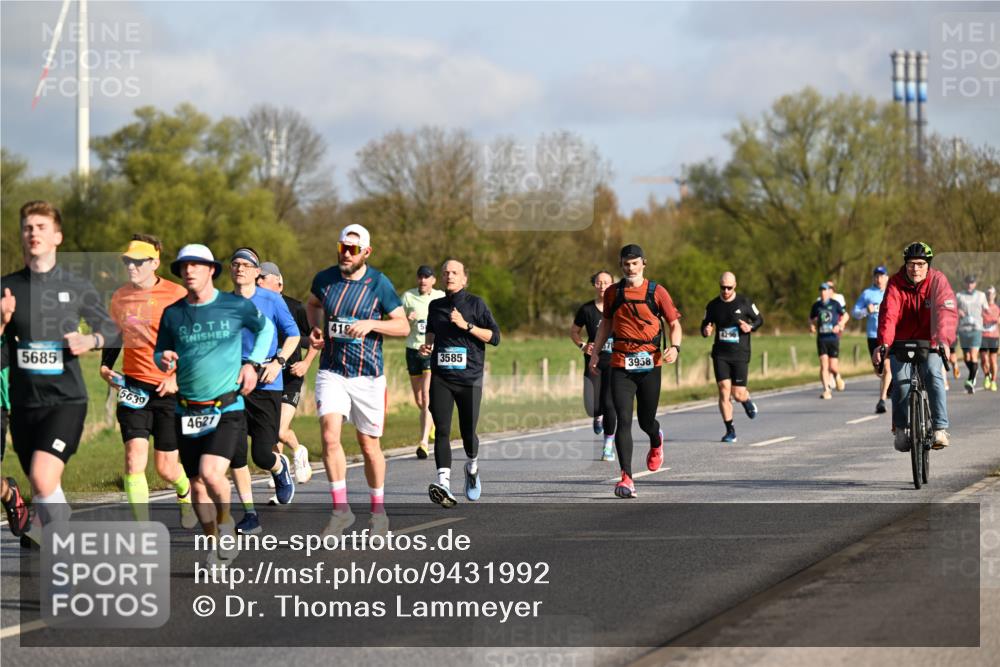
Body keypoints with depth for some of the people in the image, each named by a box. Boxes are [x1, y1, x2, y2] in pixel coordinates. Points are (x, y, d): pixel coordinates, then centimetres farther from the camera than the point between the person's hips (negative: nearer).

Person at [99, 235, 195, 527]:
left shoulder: (178, 296, -7)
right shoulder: (119, 297, 6)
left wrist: (179, 376, -13)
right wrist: (105, 366, 7)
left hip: (169, 389, -3)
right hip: (133, 387, 3)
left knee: (166, 468, 3)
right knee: (134, 457, -14)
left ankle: (186, 492, 39)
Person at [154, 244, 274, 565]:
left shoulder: (237, 306, -3)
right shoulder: (172, 314, 3)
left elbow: (265, 327, 16)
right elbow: (159, 353, 15)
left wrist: (252, 363, 5)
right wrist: (164, 359, -8)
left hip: (228, 409, -3)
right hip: (187, 413, 3)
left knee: (210, 473, -22)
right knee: (197, 485, 6)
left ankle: (226, 521, 7)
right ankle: (217, 541, 25)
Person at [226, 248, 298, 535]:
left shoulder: (271, 300, -1)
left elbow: (293, 333, 5)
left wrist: (278, 362, -10)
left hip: (265, 385, -2)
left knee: (263, 455, -7)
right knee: (236, 454, -4)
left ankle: (280, 468, 30)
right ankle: (249, 513, 7)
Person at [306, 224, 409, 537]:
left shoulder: (379, 283, -6)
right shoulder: (324, 279, 2)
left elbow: (403, 325, -3)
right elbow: (313, 304, 25)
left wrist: (370, 324, -19)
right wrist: (316, 328, 5)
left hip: (368, 375, -2)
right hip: (331, 372, 2)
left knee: (369, 446, 5)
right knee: (330, 436, -16)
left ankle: (378, 511, 23)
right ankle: (341, 508, -8)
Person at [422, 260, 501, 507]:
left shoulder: (476, 304, 2)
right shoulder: (435, 306, 14)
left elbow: (494, 337, -3)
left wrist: (467, 326, -13)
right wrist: (427, 345, 11)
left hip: (469, 377, -2)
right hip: (441, 377, 2)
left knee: (468, 432, 2)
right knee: (442, 430, -14)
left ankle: (472, 467, 34)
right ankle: (444, 482, -23)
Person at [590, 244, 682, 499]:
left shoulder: (656, 292, 0)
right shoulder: (612, 293, 7)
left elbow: (675, 324, 3)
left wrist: (674, 347, -15)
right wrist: (595, 352, 14)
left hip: (649, 364, -1)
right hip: (620, 365, 1)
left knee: (646, 421, 9)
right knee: (623, 420, -13)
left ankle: (656, 442, 48)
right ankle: (626, 478, -16)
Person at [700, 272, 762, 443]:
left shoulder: (744, 303, -2)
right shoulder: (713, 305, 4)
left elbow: (759, 319, 9)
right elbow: (705, 325, 15)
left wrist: (750, 327, -13)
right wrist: (706, 331, -9)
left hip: (740, 354, -2)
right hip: (720, 354, 2)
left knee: (738, 394, -4)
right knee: (724, 390, -10)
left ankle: (747, 401, 35)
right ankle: (730, 430, 0)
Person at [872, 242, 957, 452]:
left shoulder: (937, 281, -14)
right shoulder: (896, 284, -13)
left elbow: (947, 312, -29)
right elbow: (888, 314, -27)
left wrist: (943, 340, -47)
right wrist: (884, 343, -45)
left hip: (929, 342, 0)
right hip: (901, 342, 0)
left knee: (933, 374, -24)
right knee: (901, 380, -18)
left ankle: (940, 428, -22)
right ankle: (900, 428, 2)